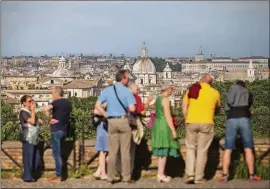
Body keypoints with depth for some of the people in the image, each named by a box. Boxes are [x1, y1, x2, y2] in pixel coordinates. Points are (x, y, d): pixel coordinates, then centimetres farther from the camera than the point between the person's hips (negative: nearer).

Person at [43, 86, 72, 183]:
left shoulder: (56, 102, -13)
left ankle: (58, 177, -1)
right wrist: (54, 117, 5)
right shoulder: (68, 103, 12)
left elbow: (46, 109, -30)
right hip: (64, 130, 8)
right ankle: (59, 174, 19)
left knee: (56, 154, -3)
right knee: (58, 153, 17)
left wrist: (50, 118, -15)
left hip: (56, 130, -8)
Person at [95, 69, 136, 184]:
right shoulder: (127, 91, -7)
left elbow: (97, 105, -1)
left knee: (112, 151, 9)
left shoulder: (107, 90, 4)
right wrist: (127, 108, 8)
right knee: (125, 151, 3)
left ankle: (110, 178, 10)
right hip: (123, 121, -3)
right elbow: (132, 109, -14)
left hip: (111, 122, 3)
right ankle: (126, 177, 6)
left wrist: (106, 115, 6)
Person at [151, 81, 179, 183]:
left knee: (162, 151, 12)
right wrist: (173, 130, -17)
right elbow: (168, 116, -19)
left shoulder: (158, 98, 14)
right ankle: (160, 174, -5)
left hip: (158, 125, 9)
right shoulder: (166, 99, -14)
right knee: (164, 151, -5)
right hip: (164, 126, -9)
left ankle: (160, 174, 14)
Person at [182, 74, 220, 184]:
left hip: (191, 122, 1)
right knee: (202, 150, 4)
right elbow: (217, 108, 19)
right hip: (206, 123, -1)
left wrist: (187, 120, 11)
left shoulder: (191, 90, 6)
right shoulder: (215, 93, 4)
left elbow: (184, 107, 3)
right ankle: (198, 178, 5)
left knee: (190, 148, 12)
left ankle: (190, 175, 1)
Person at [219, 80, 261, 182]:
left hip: (231, 121, 1)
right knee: (248, 149, 3)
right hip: (244, 120, -1)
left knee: (228, 149, 1)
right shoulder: (248, 93, 20)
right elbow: (248, 106, 19)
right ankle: (252, 175, 0)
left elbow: (228, 108, 15)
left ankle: (225, 175, -6)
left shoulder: (229, 92, 19)